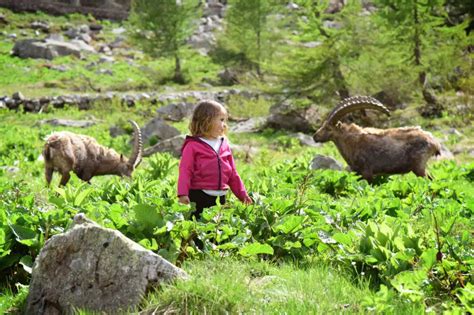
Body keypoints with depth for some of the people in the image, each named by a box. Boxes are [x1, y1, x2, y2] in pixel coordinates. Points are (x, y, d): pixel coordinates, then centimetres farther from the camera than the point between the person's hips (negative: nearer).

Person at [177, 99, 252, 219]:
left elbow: (233, 174, 18)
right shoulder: (192, 146, -6)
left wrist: (243, 195, 17)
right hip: (199, 198, -6)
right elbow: (185, 171, -12)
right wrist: (183, 194, -23)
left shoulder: (224, 145, 13)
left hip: (220, 198, 6)